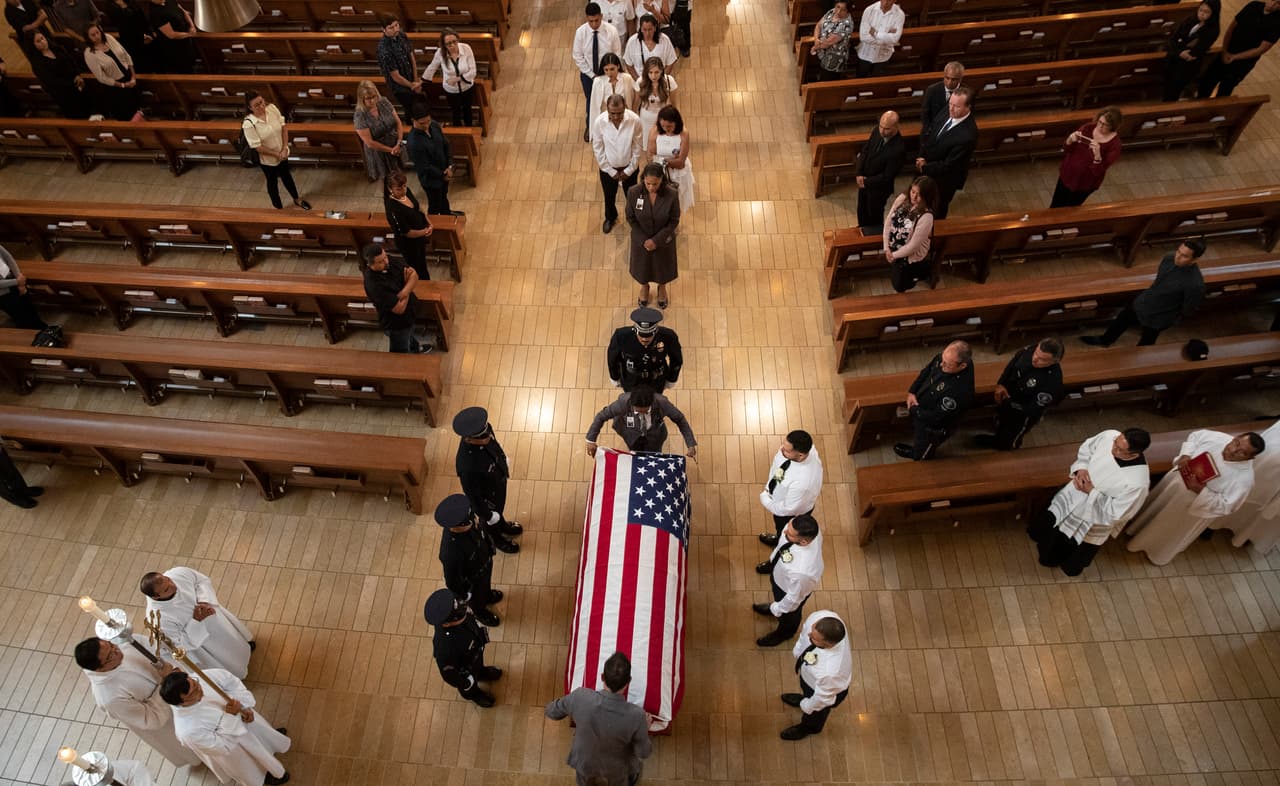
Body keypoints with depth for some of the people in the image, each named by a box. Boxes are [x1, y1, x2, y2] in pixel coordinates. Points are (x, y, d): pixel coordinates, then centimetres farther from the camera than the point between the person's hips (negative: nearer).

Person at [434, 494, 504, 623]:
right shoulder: (451, 552, -49)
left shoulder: (469, 522, -32)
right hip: (472, 580, -4)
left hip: (485, 560, 4)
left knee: (486, 584, 37)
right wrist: (464, 596, -10)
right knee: (477, 599, 31)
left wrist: (490, 548, 11)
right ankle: (480, 613, 64)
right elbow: (452, 581, -28)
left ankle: (487, 596, 70)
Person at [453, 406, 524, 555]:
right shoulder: (466, 465, -47)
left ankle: (502, 525, 69)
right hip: (487, 495, -5)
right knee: (491, 520, 30)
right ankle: (495, 539, 63)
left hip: (499, 479, 5)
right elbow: (472, 494, -29)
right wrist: (488, 516, -13)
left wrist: (504, 460, 16)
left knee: (499, 508, 37)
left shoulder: (484, 429, -29)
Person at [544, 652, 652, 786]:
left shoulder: (580, 697, -36)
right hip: (615, 768, -1)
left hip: (585, 761, 1)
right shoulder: (636, 715, -39)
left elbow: (552, 712, -14)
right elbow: (643, 753, -20)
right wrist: (644, 728, -1)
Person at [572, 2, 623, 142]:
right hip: (588, 74, 1)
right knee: (590, 101, 22)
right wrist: (592, 75, -14)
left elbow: (617, 54, -10)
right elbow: (578, 57, -12)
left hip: (607, 73, 0)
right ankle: (590, 127, 49)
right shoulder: (580, 32, -21)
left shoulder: (611, 31, -22)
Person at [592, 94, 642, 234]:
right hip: (608, 168, 0)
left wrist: (629, 170, -10)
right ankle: (610, 218, 56)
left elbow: (637, 148, -13)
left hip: (629, 167, 0)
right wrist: (611, 171, -10)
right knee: (609, 196, 25)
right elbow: (598, 150, -14)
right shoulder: (599, 122, -26)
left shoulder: (634, 120, -26)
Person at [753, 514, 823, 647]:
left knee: (788, 614, 31)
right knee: (778, 594, 38)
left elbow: (793, 597, -28)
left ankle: (785, 633, 65)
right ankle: (775, 607, 72)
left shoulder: (801, 570, -49)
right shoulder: (807, 530, -34)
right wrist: (773, 558, 11)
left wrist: (777, 610, -7)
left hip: (790, 589, -4)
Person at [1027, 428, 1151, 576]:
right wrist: (1081, 468, -18)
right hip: (1073, 495, 5)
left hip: (1093, 518, -5)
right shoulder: (1109, 436, -25)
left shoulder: (1137, 482, -39)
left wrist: (1092, 491, -25)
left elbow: (1116, 513, -26)